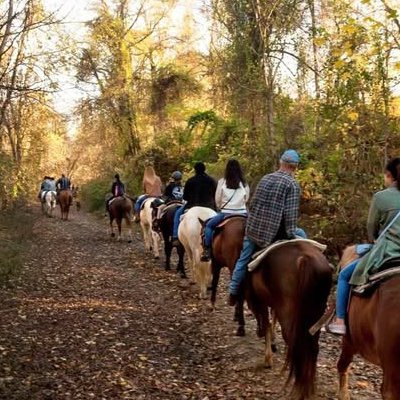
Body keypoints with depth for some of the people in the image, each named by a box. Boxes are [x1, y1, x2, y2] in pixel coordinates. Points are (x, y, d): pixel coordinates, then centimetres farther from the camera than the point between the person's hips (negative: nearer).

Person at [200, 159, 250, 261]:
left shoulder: (222, 182, -4)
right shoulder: (244, 184, 3)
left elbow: (217, 200, 1)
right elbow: (246, 199, 10)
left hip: (226, 213, -2)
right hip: (242, 213, 3)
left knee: (208, 225, 15)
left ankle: (207, 250, 3)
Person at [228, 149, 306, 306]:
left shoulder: (265, 178, 10)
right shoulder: (292, 184, -9)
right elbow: (290, 214, -16)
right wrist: (291, 234, -8)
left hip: (253, 229, 5)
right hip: (273, 233, -5)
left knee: (243, 260, 20)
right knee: (301, 235, 17)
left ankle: (233, 292, 27)